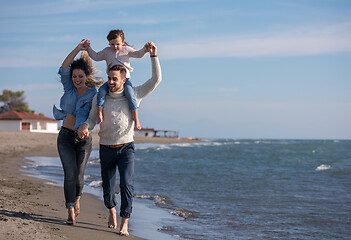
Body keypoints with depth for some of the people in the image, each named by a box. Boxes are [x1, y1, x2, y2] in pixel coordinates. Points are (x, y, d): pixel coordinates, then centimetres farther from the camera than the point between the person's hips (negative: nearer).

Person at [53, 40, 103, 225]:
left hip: (84, 139, -1)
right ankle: (71, 212, -6)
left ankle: (77, 199, 38)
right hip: (66, 136, 1)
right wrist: (77, 49, -24)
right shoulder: (69, 87, 1)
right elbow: (64, 68, -14)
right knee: (70, 173, -11)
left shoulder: (93, 93, -5)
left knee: (79, 175, 6)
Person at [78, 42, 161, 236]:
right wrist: (85, 126, -20)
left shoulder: (133, 95, -2)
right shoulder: (100, 98, -1)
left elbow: (156, 80, -4)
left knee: (127, 184, -19)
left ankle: (124, 224, -12)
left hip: (126, 147, -2)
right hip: (106, 149, 2)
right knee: (107, 187, 11)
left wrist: (153, 55, -11)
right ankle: (112, 210, 44)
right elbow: (92, 119, 4)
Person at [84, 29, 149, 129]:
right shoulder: (107, 51, 15)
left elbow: (138, 54, 4)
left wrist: (145, 49, -13)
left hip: (125, 79, -2)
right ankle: (99, 115, -15)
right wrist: (89, 48, 14)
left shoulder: (127, 50, 8)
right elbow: (96, 57, 22)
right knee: (101, 90, -22)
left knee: (130, 95, -25)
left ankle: (136, 119, -17)